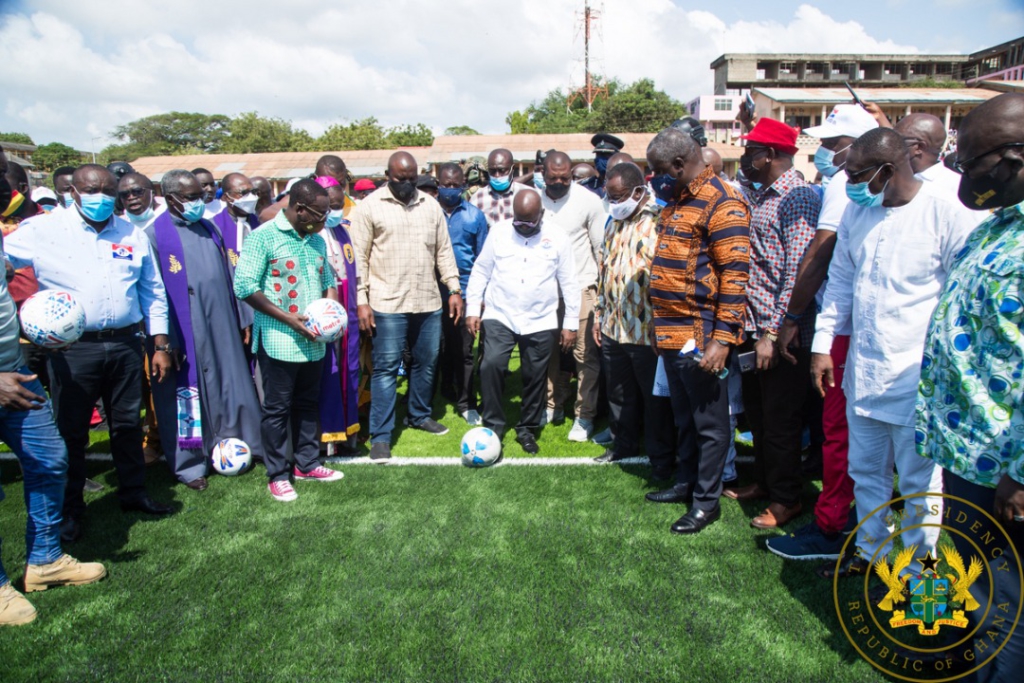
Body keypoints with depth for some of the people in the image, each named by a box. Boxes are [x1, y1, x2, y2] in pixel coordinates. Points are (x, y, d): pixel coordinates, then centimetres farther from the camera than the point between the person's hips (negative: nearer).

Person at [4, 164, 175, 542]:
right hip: (72, 349, -2)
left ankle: (134, 493, 31)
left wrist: (160, 346, 7)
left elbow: (153, 292, 11)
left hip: (125, 344, 3)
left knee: (128, 424, 14)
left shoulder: (132, 234, 8)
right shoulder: (42, 230, -1)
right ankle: (70, 509, 24)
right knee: (71, 430, 8)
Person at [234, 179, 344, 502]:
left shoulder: (317, 240, 10)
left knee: (308, 404, 16)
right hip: (278, 340, -6)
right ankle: (277, 476, 17)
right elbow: (245, 286, -15)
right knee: (277, 408, 4)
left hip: (313, 341, 6)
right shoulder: (263, 237, -10)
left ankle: (307, 464, 31)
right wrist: (289, 319, -17)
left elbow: (327, 281, 19)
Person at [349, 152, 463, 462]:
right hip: (387, 304, -4)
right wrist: (361, 301, -10)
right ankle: (380, 436, 5)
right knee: (386, 367, -2)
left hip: (428, 302, 5)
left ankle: (420, 415, 34)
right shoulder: (369, 207, -2)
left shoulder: (431, 206, 10)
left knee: (426, 362, 14)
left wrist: (454, 289, 6)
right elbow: (359, 257, -4)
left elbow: (444, 251, 13)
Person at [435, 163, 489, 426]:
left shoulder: (475, 215, 1)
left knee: (463, 350, 6)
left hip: (464, 292, 0)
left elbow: (482, 258, 4)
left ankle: (466, 403, 17)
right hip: (433, 292, 1)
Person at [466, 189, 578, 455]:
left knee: (535, 377, 7)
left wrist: (571, 323, 2)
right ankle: (493, 425, 0)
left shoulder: (558, 237, 0)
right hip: (500, 316, 0)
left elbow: (569, 282, 3)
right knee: (491, 365, -17)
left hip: (541, 321, 0)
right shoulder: (499, 232, 1)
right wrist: (472, 309, 0)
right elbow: (480, 271, 6)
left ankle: (527, 429, 26)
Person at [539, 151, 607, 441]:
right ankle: (553, 406, 25)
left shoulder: (589, 201, -5)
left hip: (581, 288, -3)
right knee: (550, 351, 9)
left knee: (585, 354, -2)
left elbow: (602, 248, -1)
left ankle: (585, 416, 9)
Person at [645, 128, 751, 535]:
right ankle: (685, 483, 34)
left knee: (709, 421, 4)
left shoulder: (720, 203, -13)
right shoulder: (675, 201, 15)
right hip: (671, 333, 9)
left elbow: (734, 275, -18)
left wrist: (722, 339, -21)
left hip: (699, 336, -9)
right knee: (684, 417, 20)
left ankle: (707, 500, 16)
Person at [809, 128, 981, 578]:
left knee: (918, 482, 10)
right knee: (865, 472, 19)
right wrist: (823, 343, 10)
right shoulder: (857, 210, 4)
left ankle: (915, 571, 29)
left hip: (917, 377, -6)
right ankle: (872, 549, 39)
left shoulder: (947, 216, -14)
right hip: (862, 369, 6)